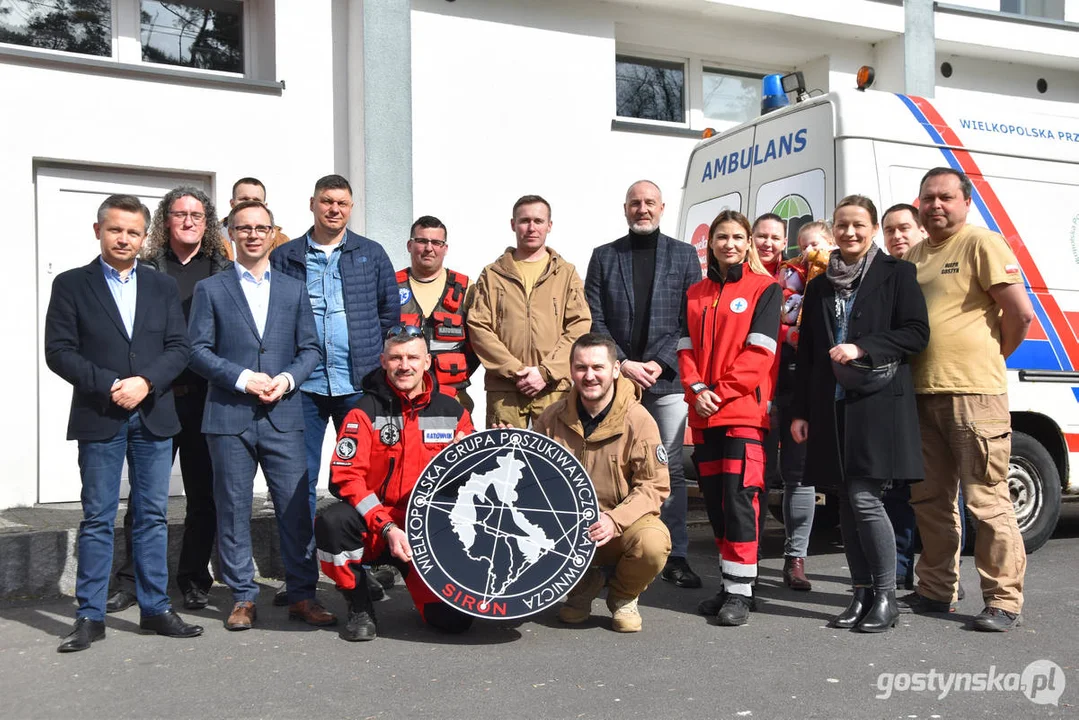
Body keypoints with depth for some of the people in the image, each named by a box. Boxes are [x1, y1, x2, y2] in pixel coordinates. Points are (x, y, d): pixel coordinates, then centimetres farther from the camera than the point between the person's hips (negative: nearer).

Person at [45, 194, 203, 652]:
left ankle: (155, 609, 16)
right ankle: (90, 616, 10)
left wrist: (144, 382, -12)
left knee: (153, 516, 7)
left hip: (154, 416, 3)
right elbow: (59, 351, -4)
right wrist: (109, 385, -14)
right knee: (98, 518, 2)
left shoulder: (163, 286, 11)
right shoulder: (71, 285, 3)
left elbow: (179, 348, 4)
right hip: (99, 418, -2)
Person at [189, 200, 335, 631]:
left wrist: (286, 379, -8)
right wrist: (242, 378, -12)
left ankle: (302, 595, 9)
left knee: (295, 507, 0)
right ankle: (243, 598, 14)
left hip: (283, 416, 2)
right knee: (233, 510, 3)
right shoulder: (210, 289, 7)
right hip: (229, 417, -1)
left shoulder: (294, 290, 14)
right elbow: (198, 351, 0)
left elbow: (310, 349, 11)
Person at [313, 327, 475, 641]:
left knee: (454, 619, -16)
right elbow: (345, 477, -14)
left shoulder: (453, 412, 4)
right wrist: (387, 528, -23)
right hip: (373, 527, -1)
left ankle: (412, 574, 20)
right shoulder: (366, 412, -6)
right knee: (331, 521, -35)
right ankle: (360, 607, -7)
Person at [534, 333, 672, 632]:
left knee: (653, 542, -34)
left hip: (625, 521, -2)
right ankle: (583, 585, 10)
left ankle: (623, 596, 5)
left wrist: (614, 520, -28)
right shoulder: (552, 419, -2)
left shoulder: (638, 420, -12)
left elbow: (655, 486, -13)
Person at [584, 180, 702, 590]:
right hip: (616, 377, 0)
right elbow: (593, 320, 4)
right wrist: (623, 363, -8)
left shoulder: (683, 256, 10)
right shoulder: (604, 257, 11)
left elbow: (693, 320, 3)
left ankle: (675, 556, 8)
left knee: (671, 469, 1)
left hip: (666, 378, 0)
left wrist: (660, 362, -7)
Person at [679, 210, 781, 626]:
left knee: (739, 496, -11)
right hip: (703, 411, 5)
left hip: (744, 409, -5)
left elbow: (760, 350, -6)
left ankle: (740, 590, -5)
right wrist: (697, 389, -7)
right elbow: (686, 347, 10)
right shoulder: (695, 294, 17)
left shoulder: (764, 288, 3)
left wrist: (722, 390, -12)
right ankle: (729, 583, 18)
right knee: (714, 498, 7)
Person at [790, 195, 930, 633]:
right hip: (833, 407, 5)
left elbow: (917, 333, -4)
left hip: (879, 403, -5)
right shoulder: (820, 287, 17)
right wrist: (800, 411, 11)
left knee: (865, 498, -11)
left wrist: (862, 348, -15)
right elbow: (805, 354, 16)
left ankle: (886, 596, 2)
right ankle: (862, 593, 15)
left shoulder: (895, 274, 3)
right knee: (848, 503, 6)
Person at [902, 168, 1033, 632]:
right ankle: (936, 590, 25)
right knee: (930, 499, 14)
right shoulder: (914, 255, 16)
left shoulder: (982, 244, -5)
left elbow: (1020, 313, -10)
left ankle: (1003, 601, 5)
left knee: (987, 499, -4)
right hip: (922, 393, 8)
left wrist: (991, 357, 2)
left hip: (972, 393, -7)